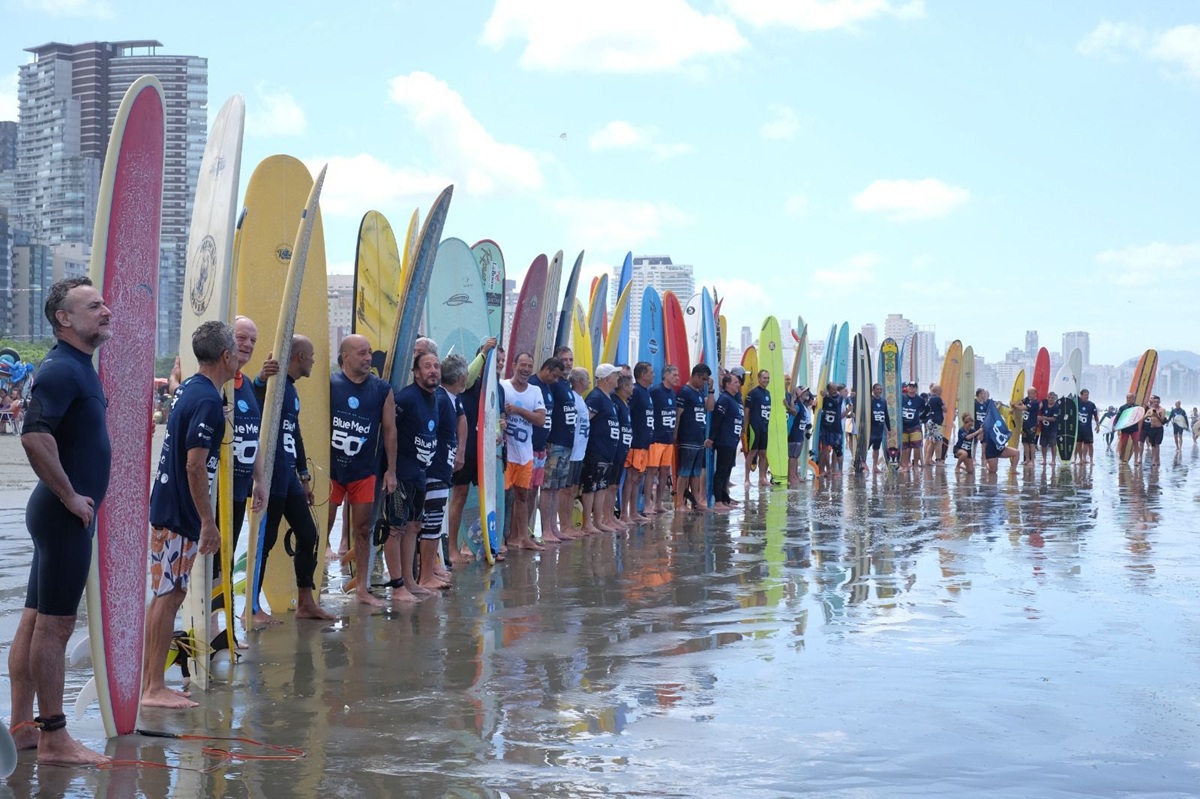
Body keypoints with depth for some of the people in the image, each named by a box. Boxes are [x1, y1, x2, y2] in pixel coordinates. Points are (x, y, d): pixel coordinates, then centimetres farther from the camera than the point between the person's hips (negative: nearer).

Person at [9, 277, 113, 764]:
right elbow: (34, 436, -29)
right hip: (66, 516, -10)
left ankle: (22, 726, 19)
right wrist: (70, 496, -21)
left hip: (63, 511, 10)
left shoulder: (79, 367, 16)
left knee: (36, 620, 12)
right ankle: (53, 739, 0)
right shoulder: (61, 368, -15)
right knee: (55, 624, -5)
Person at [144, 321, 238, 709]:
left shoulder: (190, 387, 10)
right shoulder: (208, 400, -19)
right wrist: (208, 522, -18)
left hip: (167, 505, 9)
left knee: (165, 595, 13)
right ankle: (155, 688, 1)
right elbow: (195, 465, -22)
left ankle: (149, 682, 19)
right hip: (180, 513, -9)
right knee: (168, 596, -4)